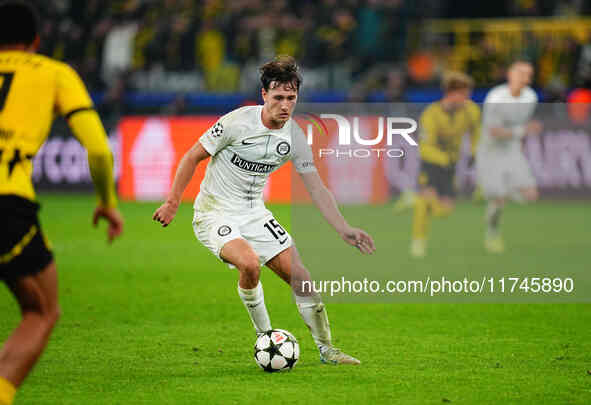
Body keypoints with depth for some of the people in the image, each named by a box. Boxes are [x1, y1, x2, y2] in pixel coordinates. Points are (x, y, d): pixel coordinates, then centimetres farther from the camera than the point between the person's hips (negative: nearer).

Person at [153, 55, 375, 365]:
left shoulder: (294, 136, -5)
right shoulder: (237, 122, -20)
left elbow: (317, 189, -1)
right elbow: (193, 157, -9)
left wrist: (344, 229, -10)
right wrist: (172, 203, -8)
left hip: (254, 215, 5)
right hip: (215, 214, -5)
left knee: (300, 277, -3)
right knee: (249, 263, -32)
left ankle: (326, 349, 15)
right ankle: (265, 337, -10)